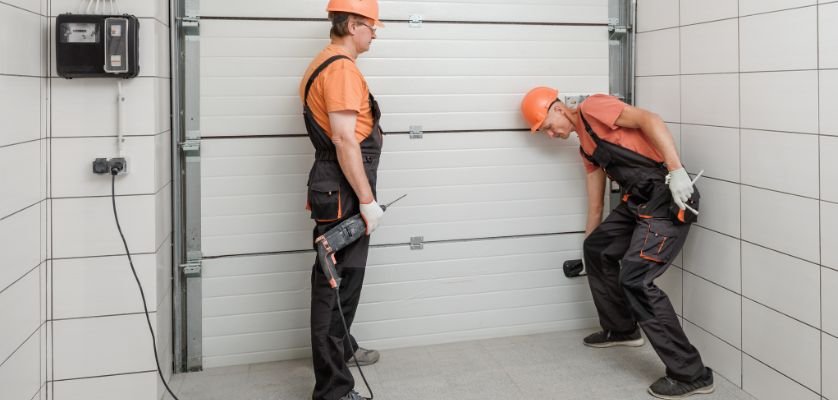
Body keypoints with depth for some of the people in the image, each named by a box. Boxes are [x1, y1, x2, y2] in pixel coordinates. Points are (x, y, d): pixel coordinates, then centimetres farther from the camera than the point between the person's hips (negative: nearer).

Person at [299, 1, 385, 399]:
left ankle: (341, 348, 43)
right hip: (343, 190, -11)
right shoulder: (342, 69, -17)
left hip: (336, 186, 11)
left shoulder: (325, 63, 16)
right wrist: (367, 200, -22)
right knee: (337, 283, -7)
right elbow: (344, 140, -24)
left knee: (340, 276, 24)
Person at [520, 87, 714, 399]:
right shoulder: (586, 147, 23)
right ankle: (621, 329, 36)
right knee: (596, 250, 21)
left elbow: (650, 120, -16)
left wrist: (676, 170, -25)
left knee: (635, 279, -15)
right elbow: (595, 203, 29)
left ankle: (692, 374, -9)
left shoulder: (592, 108, -4)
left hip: (667, 196, -10)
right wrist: (590, 239, 33)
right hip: (637, 199, 10)